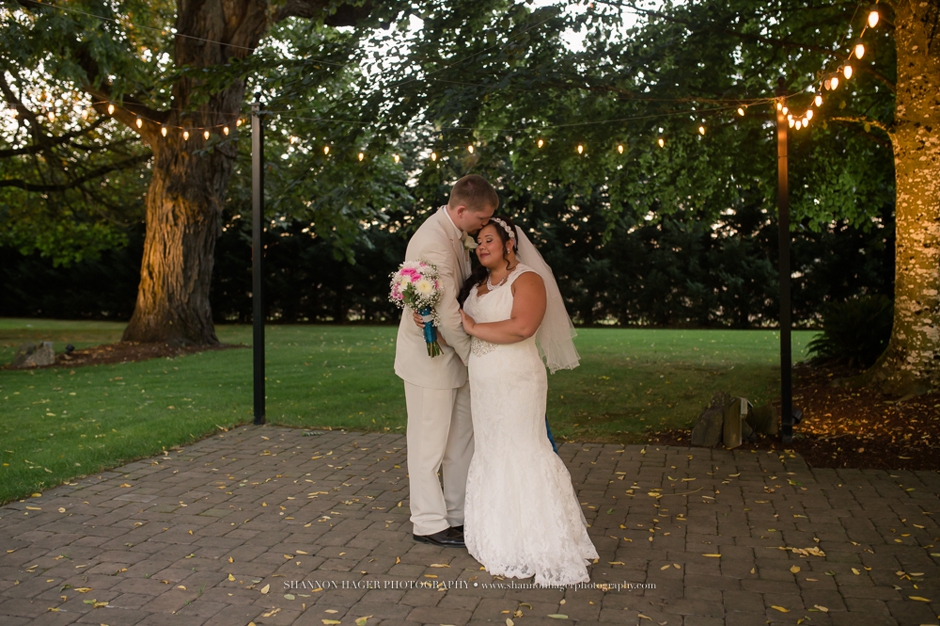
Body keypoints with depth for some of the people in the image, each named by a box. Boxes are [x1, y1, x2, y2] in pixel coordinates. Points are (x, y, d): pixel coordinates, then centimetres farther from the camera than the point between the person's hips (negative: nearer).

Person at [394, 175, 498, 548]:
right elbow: (448, 316, -23)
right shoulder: (433, 245, -25)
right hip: (430, 354, -9)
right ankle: (429, 524, 18)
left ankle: (459, 515, 27)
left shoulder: (455, 233, 5)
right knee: (430, 443, 3)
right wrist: (474, 356, -11)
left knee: (462, 436, 15)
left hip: (453, 352, 9)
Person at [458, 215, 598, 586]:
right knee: (489, 455, 9)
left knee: (520, 455, -7)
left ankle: (541, 543, 0)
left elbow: (521, 326, -22)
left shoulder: (527, 279, -7)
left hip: (516, 383, -7)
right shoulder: (477, 285, 17)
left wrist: (474, 328, -14)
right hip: (482, 385, 8)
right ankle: (499, 538, 19)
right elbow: (459, 326, 22)